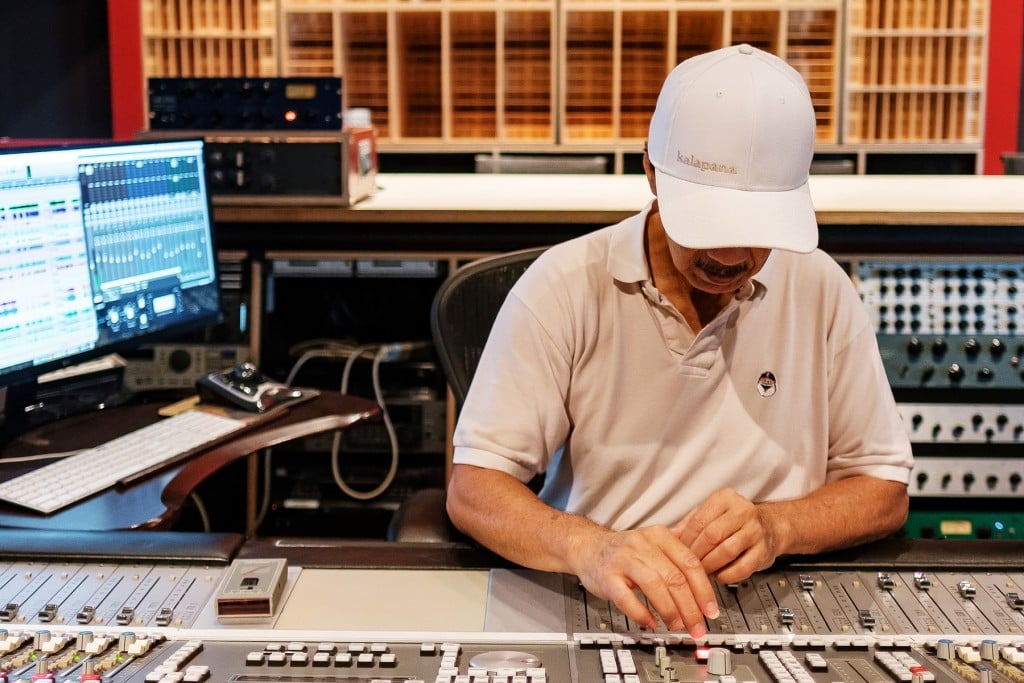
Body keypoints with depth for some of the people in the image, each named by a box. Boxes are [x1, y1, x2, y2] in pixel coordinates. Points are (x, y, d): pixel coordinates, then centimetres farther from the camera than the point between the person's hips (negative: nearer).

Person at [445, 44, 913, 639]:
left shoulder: (821, 291, -1)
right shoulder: (564, 286, -8)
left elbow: (885, 493, 5)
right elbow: (472, 488, -12)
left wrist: (777, 525, -15)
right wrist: (590, 548, -32)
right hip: (590, 610, -2)